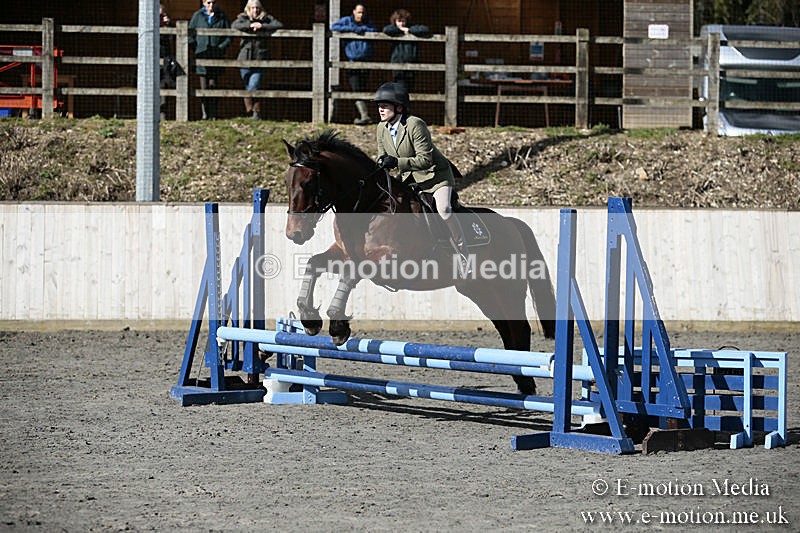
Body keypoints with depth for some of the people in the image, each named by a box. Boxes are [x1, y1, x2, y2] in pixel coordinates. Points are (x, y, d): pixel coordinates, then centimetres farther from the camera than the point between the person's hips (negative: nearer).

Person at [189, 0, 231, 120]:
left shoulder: (222, 17, 7)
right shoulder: (197, 16, 7)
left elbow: (229, 36, 8)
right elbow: (190, 33, 9)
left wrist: (221, 47, -6)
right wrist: (196, 48, -3)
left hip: (216, 56, 0)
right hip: (201, 55, 0)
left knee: (213, 85, 1)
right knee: (204, 86, -4)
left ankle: (213, 114, 4)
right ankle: (205, 113, 0)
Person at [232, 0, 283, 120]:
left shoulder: (266, 18, 6)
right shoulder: (243, 18, 6)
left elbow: (279, 25, -6)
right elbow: (234, 25, -12)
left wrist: (262, 26, -14)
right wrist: (249, 25, -21)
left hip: (259, 60, -2)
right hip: (245, 59, 2)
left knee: (253, 88, -12)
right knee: (247, 88, 8)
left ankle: (256, 113, 2)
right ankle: (250, 113, 19)